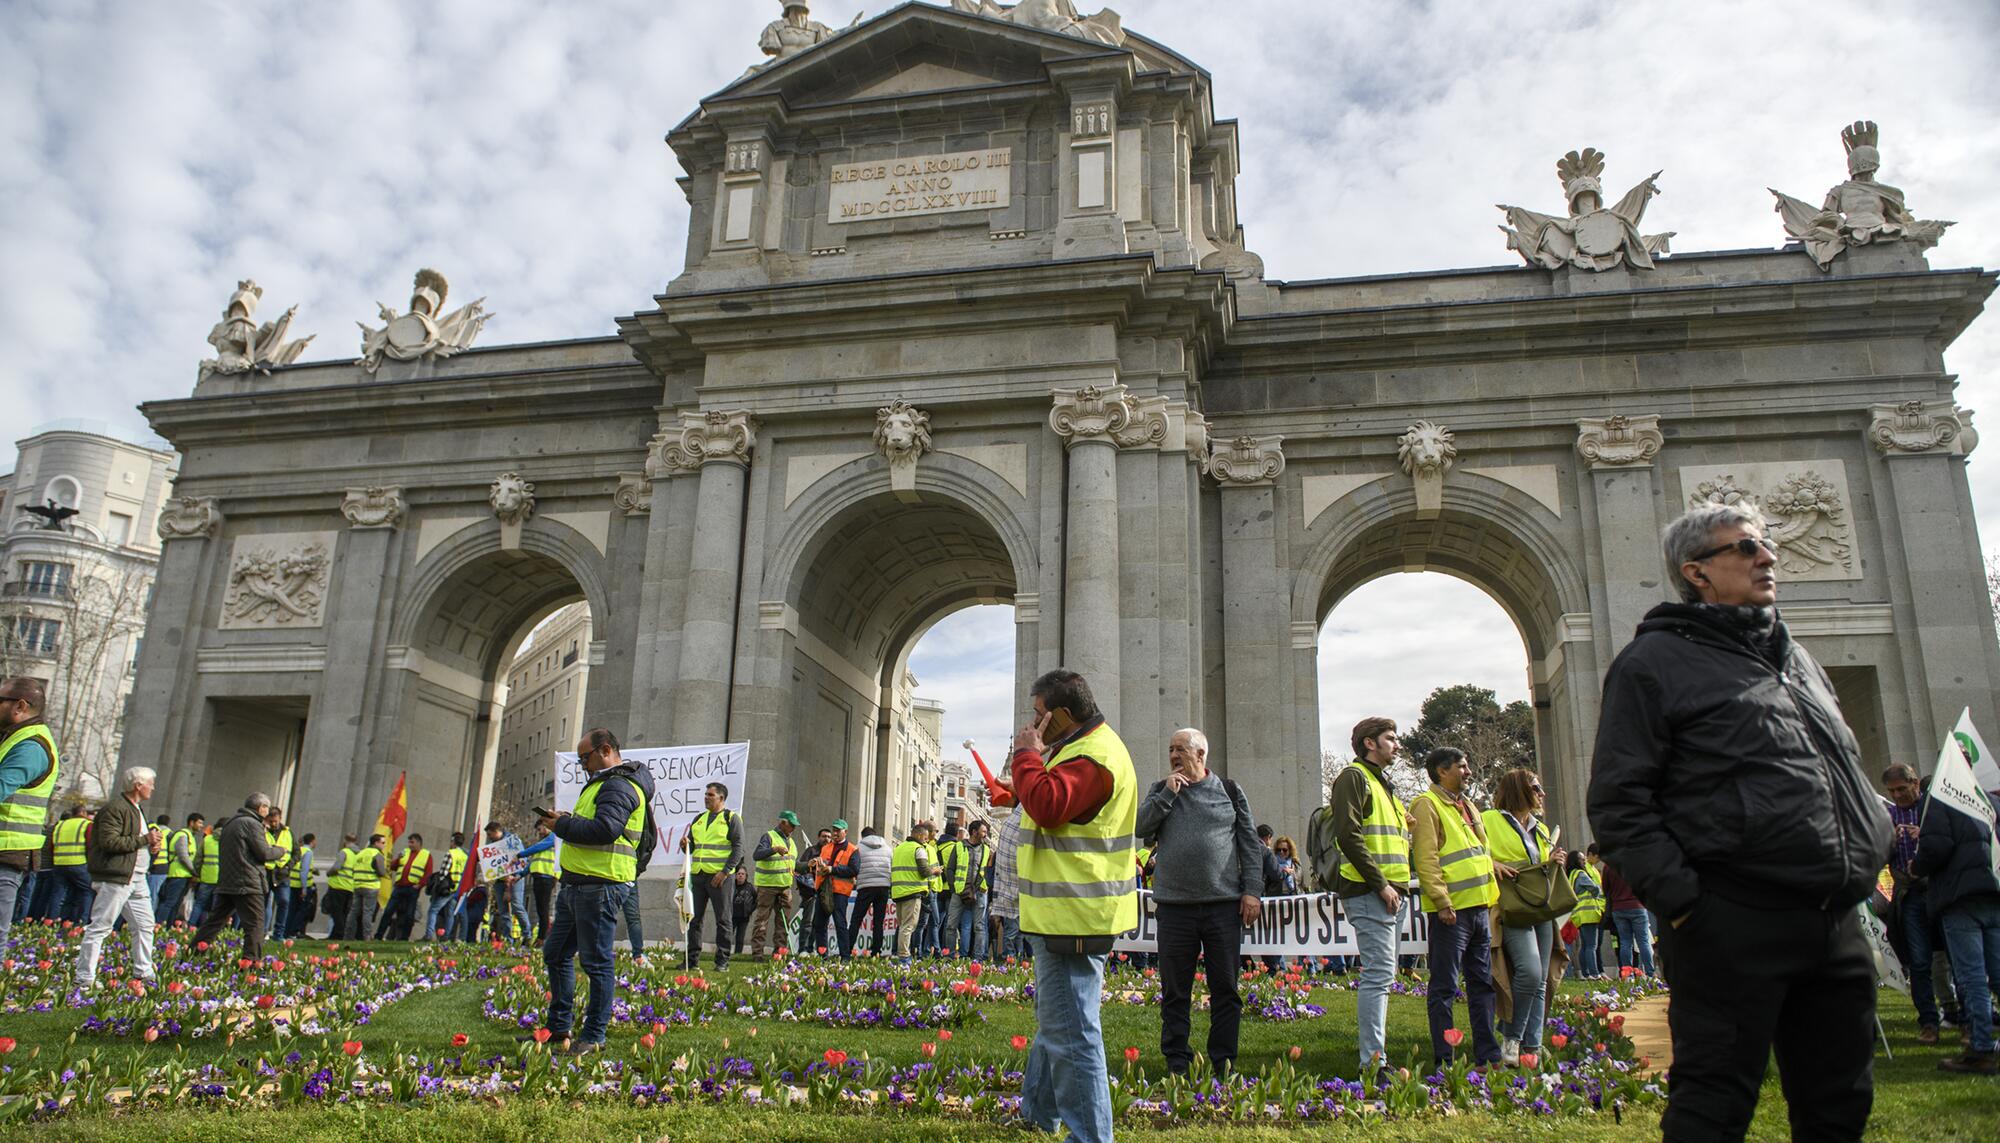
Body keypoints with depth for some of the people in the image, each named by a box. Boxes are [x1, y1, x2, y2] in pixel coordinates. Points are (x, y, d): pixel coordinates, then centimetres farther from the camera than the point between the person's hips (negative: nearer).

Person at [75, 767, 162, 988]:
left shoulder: (137, 810, 21)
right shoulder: (115, 808, -11)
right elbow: (110, 842, -21)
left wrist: (153, 847, 9)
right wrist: (145, 840, -16)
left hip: (137, 879, 10)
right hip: (115, 878, -10)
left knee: (144, 926, 12)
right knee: (99, 928, -6)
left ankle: (143, 974, 19)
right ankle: (84, 979, -1)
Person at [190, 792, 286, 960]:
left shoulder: (230, 823, 19)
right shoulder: (252, 823, -10)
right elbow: (264, 853, -14)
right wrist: (279, 850, 7)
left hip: (225, 883, 9)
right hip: (247, 884, -9)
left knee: (214, 921, 16)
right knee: (255, 925, -6)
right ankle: (252, 962, -11)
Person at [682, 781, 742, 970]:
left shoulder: (731, 819, -1)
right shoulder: (699, 819, 17)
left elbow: (738, 848, -8)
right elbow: (691, 847, 22)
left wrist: (725, 872, -16)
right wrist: (686, 845, -2)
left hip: (719, 876, -6)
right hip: (697, 875, 6)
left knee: (723, 919, 0)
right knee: (694, 919, 6)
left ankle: (722, 960, 5)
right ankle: (691, 959, 13)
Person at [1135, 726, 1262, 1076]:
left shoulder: (1229, 791, 7)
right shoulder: (1160, 790, 12)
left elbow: (1250, 844, 7)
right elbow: (1138, 828, -2)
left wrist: (1253, 890, -2)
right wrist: (1167, 794, -8)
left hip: (1224, 905, -1)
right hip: (1174, 906, 1)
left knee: (1225, 990, 4)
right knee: (1175, 991, 5)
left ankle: (1224, 1064, 14)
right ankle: (1177, 1064, 15)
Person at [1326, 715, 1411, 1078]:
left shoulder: (1382, 783, 24)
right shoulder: (1354, 777, -6)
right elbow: (1348, 835, -17)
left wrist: (1396, 885, 15)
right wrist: (1380, 883, -19)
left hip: (1390, 892, 10)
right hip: (1368, 892, -10)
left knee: (1381, 974, 11)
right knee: (1379, 973, -13)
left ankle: (1377, 1055, 17)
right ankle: (1373, 1061, -12)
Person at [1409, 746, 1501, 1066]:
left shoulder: (1467, 806, 20)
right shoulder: (1427, 805, -8)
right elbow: (1425, 858, -16)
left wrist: (1491, 898, 19)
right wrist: (1442, 902, -22)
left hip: (1479, 907, 9)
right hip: (1452, 910, -9)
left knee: (1483, 983, 13)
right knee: (1444, 988, -3)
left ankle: (1487, 1055, 21)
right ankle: (1444, 1061, 2)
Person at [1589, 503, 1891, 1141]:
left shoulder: (1795, 658, 20)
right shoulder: (1656, 661, -4)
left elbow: (1846, 775, 29)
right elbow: (1617, 803, -10)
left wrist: (1870, 860, 16)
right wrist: (1679, 903, -17)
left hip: (1837, 925, 8)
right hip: (1734, 927, -7)